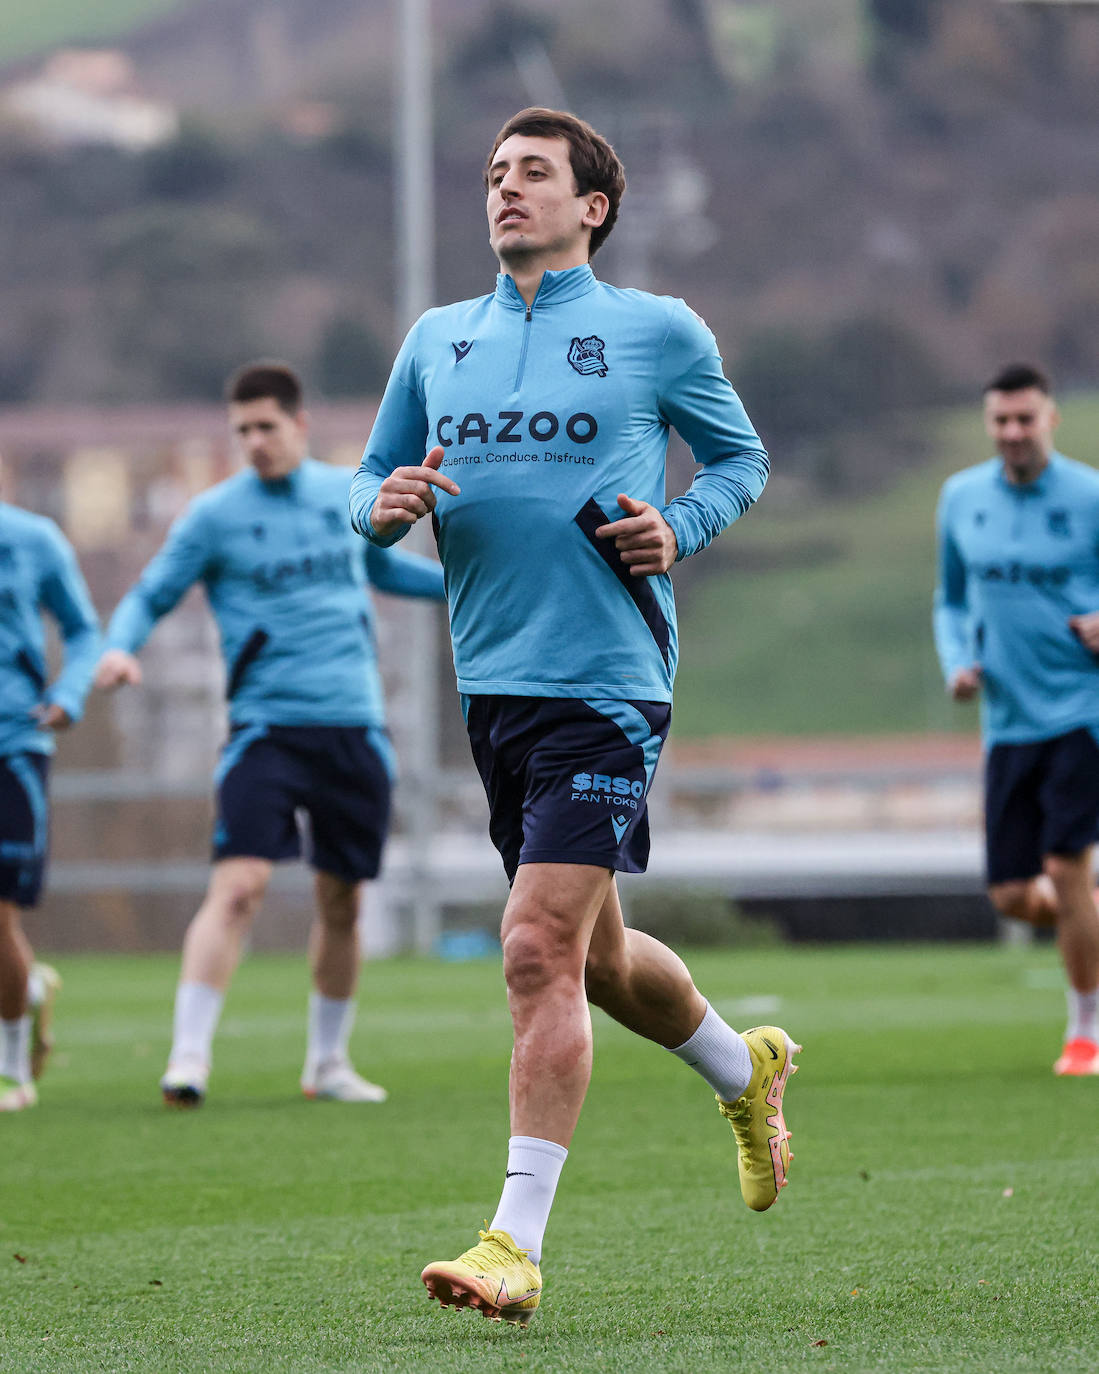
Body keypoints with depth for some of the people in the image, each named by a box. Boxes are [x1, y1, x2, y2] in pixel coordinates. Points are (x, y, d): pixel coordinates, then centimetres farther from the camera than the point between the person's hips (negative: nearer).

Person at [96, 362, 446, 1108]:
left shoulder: (349, 494, 9)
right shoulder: (215, 514, -2)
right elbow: (149, 597, 3)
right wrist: (121, 647, -17)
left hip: (355, 727, 4)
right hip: (267, 728, -4)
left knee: (342, 900, 8)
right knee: (239, 885, -18)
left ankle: (328, 1061, 23)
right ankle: (189, 1054, -17)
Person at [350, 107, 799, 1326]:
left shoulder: (658, 331, 0)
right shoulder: (436, 340, 12)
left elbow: (741, 456, 12)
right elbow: (371, 483, 17)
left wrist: (681, 528, -7)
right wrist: (385, 506, -6)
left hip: (606, 684, -6)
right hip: (493, 680, 6)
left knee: (542, 950, -15)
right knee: (595, 958, 16)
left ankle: (516, 1240, -13)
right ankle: (747, 1071, 45)